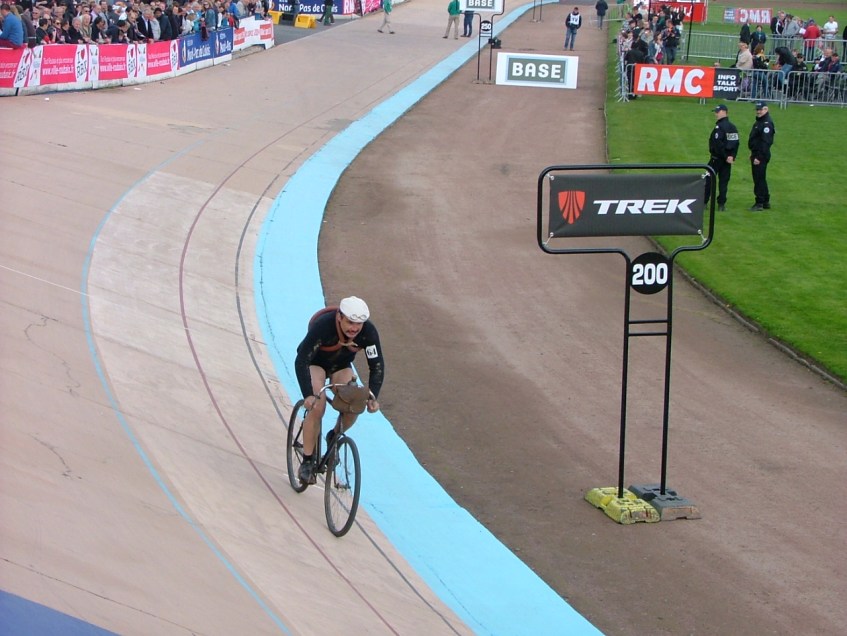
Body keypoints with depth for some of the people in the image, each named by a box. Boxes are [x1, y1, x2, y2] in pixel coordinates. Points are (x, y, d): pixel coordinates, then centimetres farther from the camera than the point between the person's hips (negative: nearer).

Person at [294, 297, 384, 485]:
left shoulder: (369, 332, -28)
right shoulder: (323, 326, -38)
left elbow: (377, 365, -20)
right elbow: (301, 361, -38)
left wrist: (373, 397, -33)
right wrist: (308, 395, -48)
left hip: (341, 365, 4)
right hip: (315, 362, -3)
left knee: (352, 409, -17)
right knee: (317, 407, -24)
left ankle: (334, 438, 16)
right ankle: (307, 462, -11)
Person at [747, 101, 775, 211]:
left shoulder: (767, 123, -16)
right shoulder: (758, 121, 16)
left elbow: (765, 142, -22)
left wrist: (759, 157, -23)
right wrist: (753, 154, 19)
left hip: (761, 156, -11)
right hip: (756, 155, 11)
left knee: (759, 179, -8)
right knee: (760, 179, 16)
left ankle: (759, 203, -4)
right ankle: (766, 202, 23)